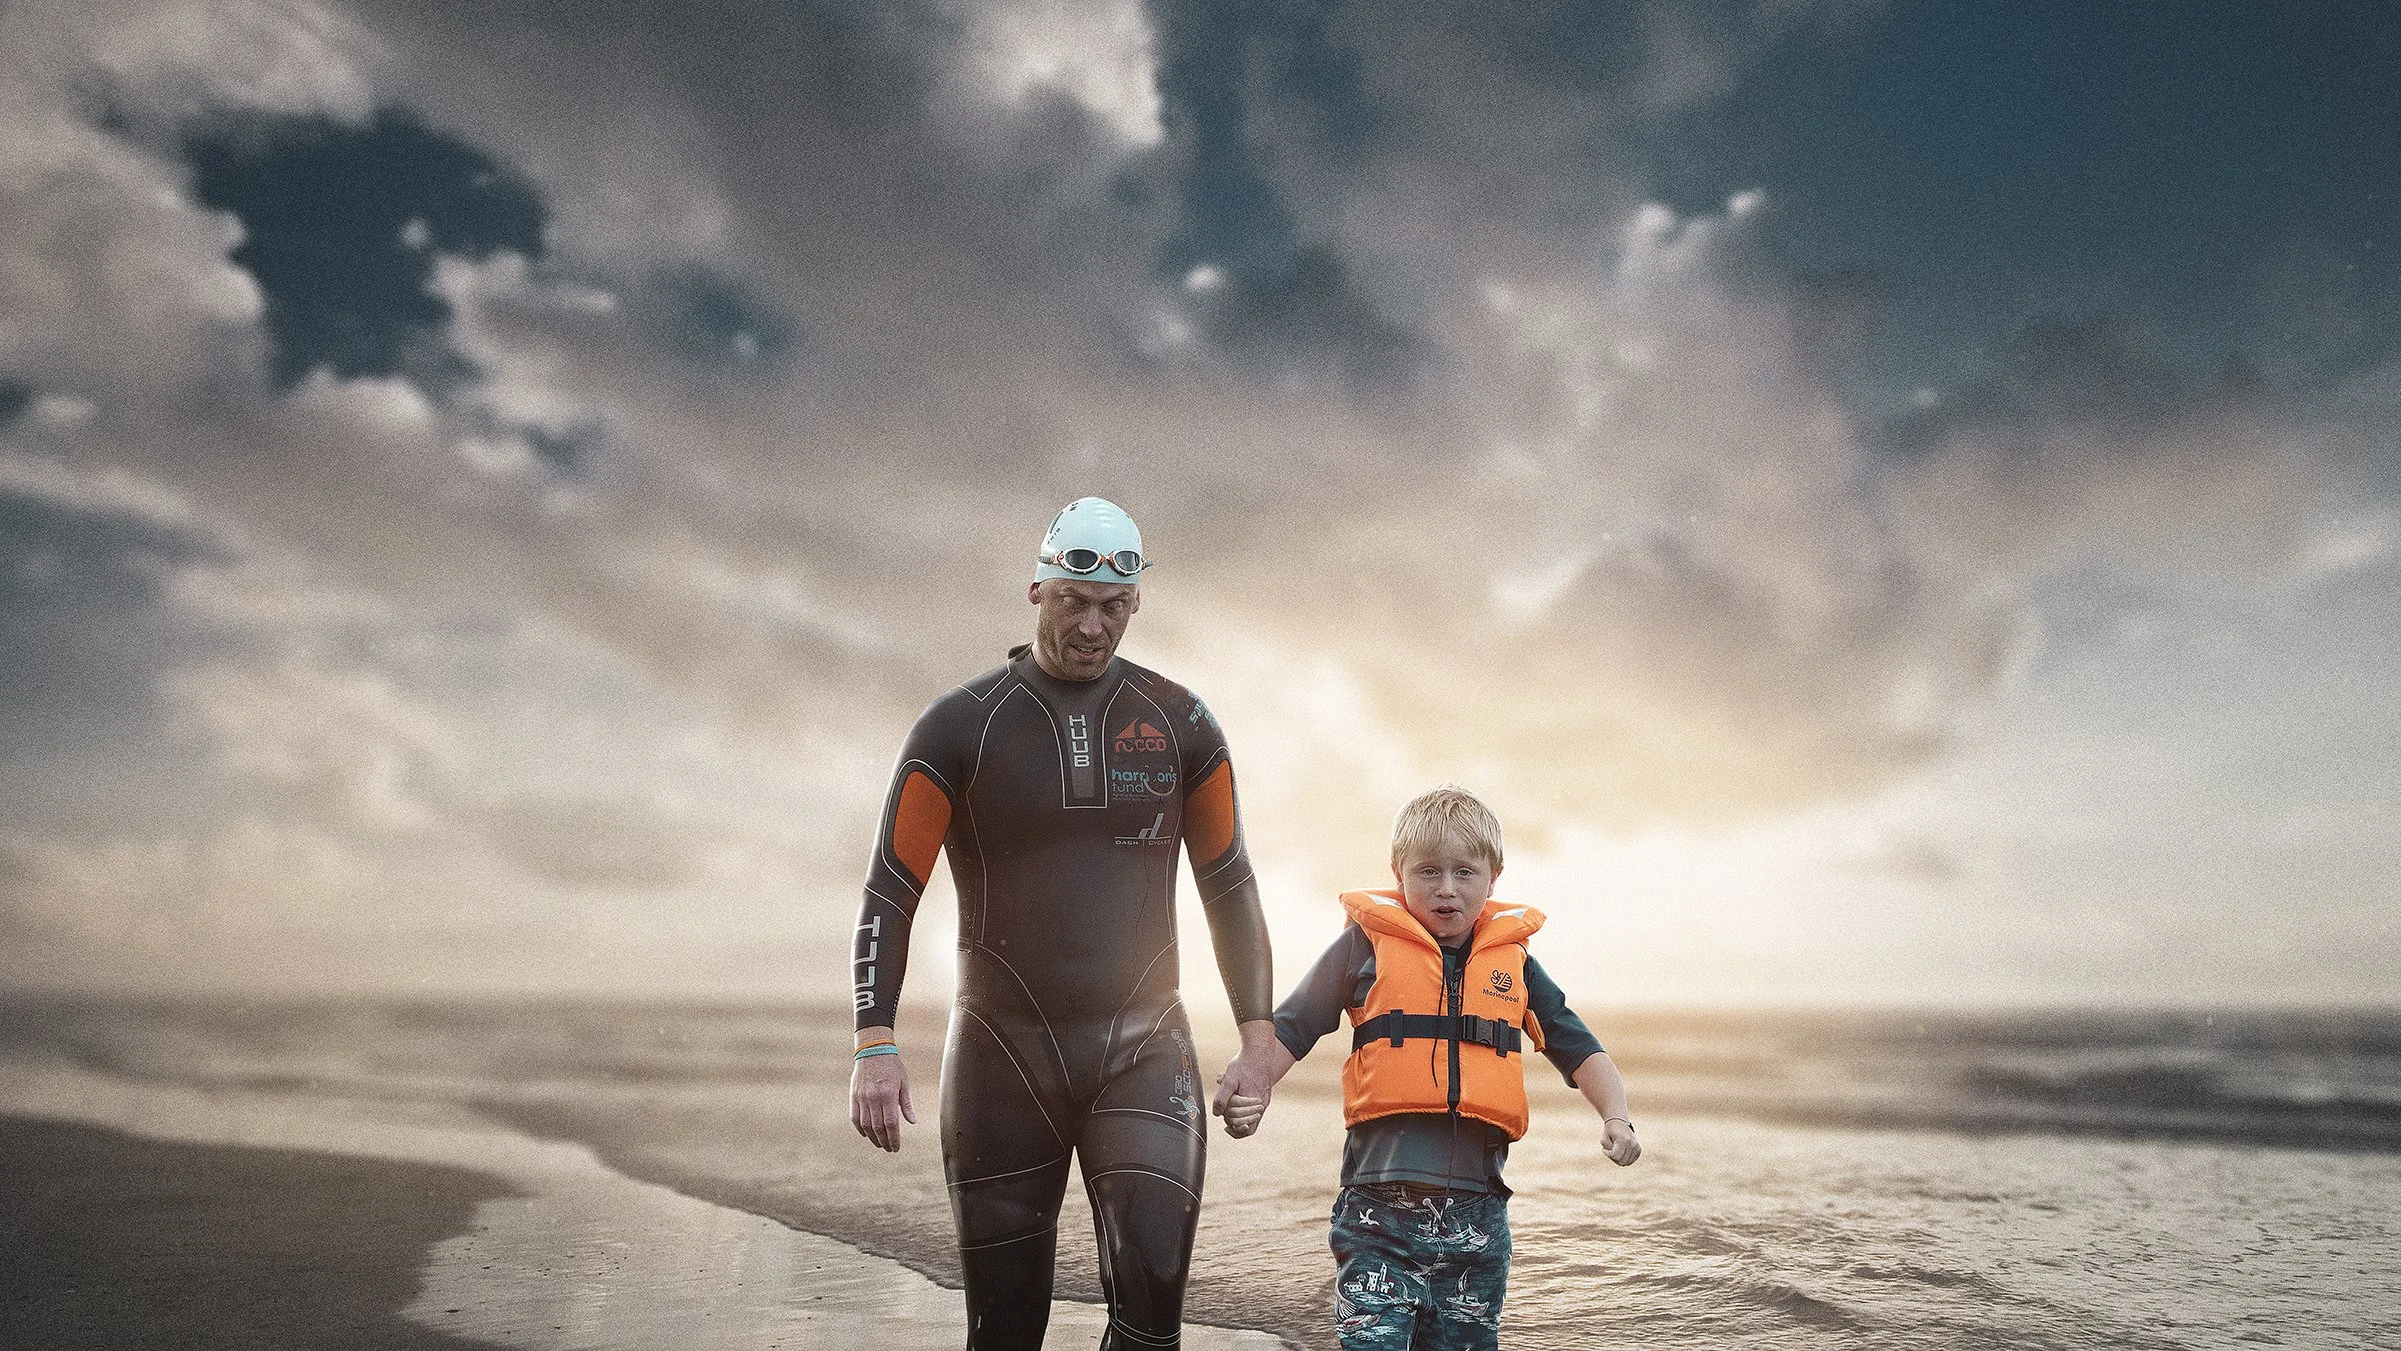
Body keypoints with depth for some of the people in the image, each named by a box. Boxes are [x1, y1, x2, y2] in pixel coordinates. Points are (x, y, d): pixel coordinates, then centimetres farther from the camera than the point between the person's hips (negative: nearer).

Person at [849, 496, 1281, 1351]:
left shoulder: (1180, 724, 4)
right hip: (1002, 1053, -1)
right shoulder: (961, 727, -3)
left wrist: (1258, 1034, 6)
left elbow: (1228, 886, 10)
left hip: (1143, 1049, 1)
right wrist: (876, 1044, -14)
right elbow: (890, 893, -3)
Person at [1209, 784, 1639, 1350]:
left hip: (1478, 1208, 3)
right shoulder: (1367, 946, 2)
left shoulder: (1513, 962, 12)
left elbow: (1580, 1051, 16)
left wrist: (1616, 1118, 0)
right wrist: (1249, 1088, -13)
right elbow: (1289, 1030, 4)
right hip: (1380, 1202, -3)